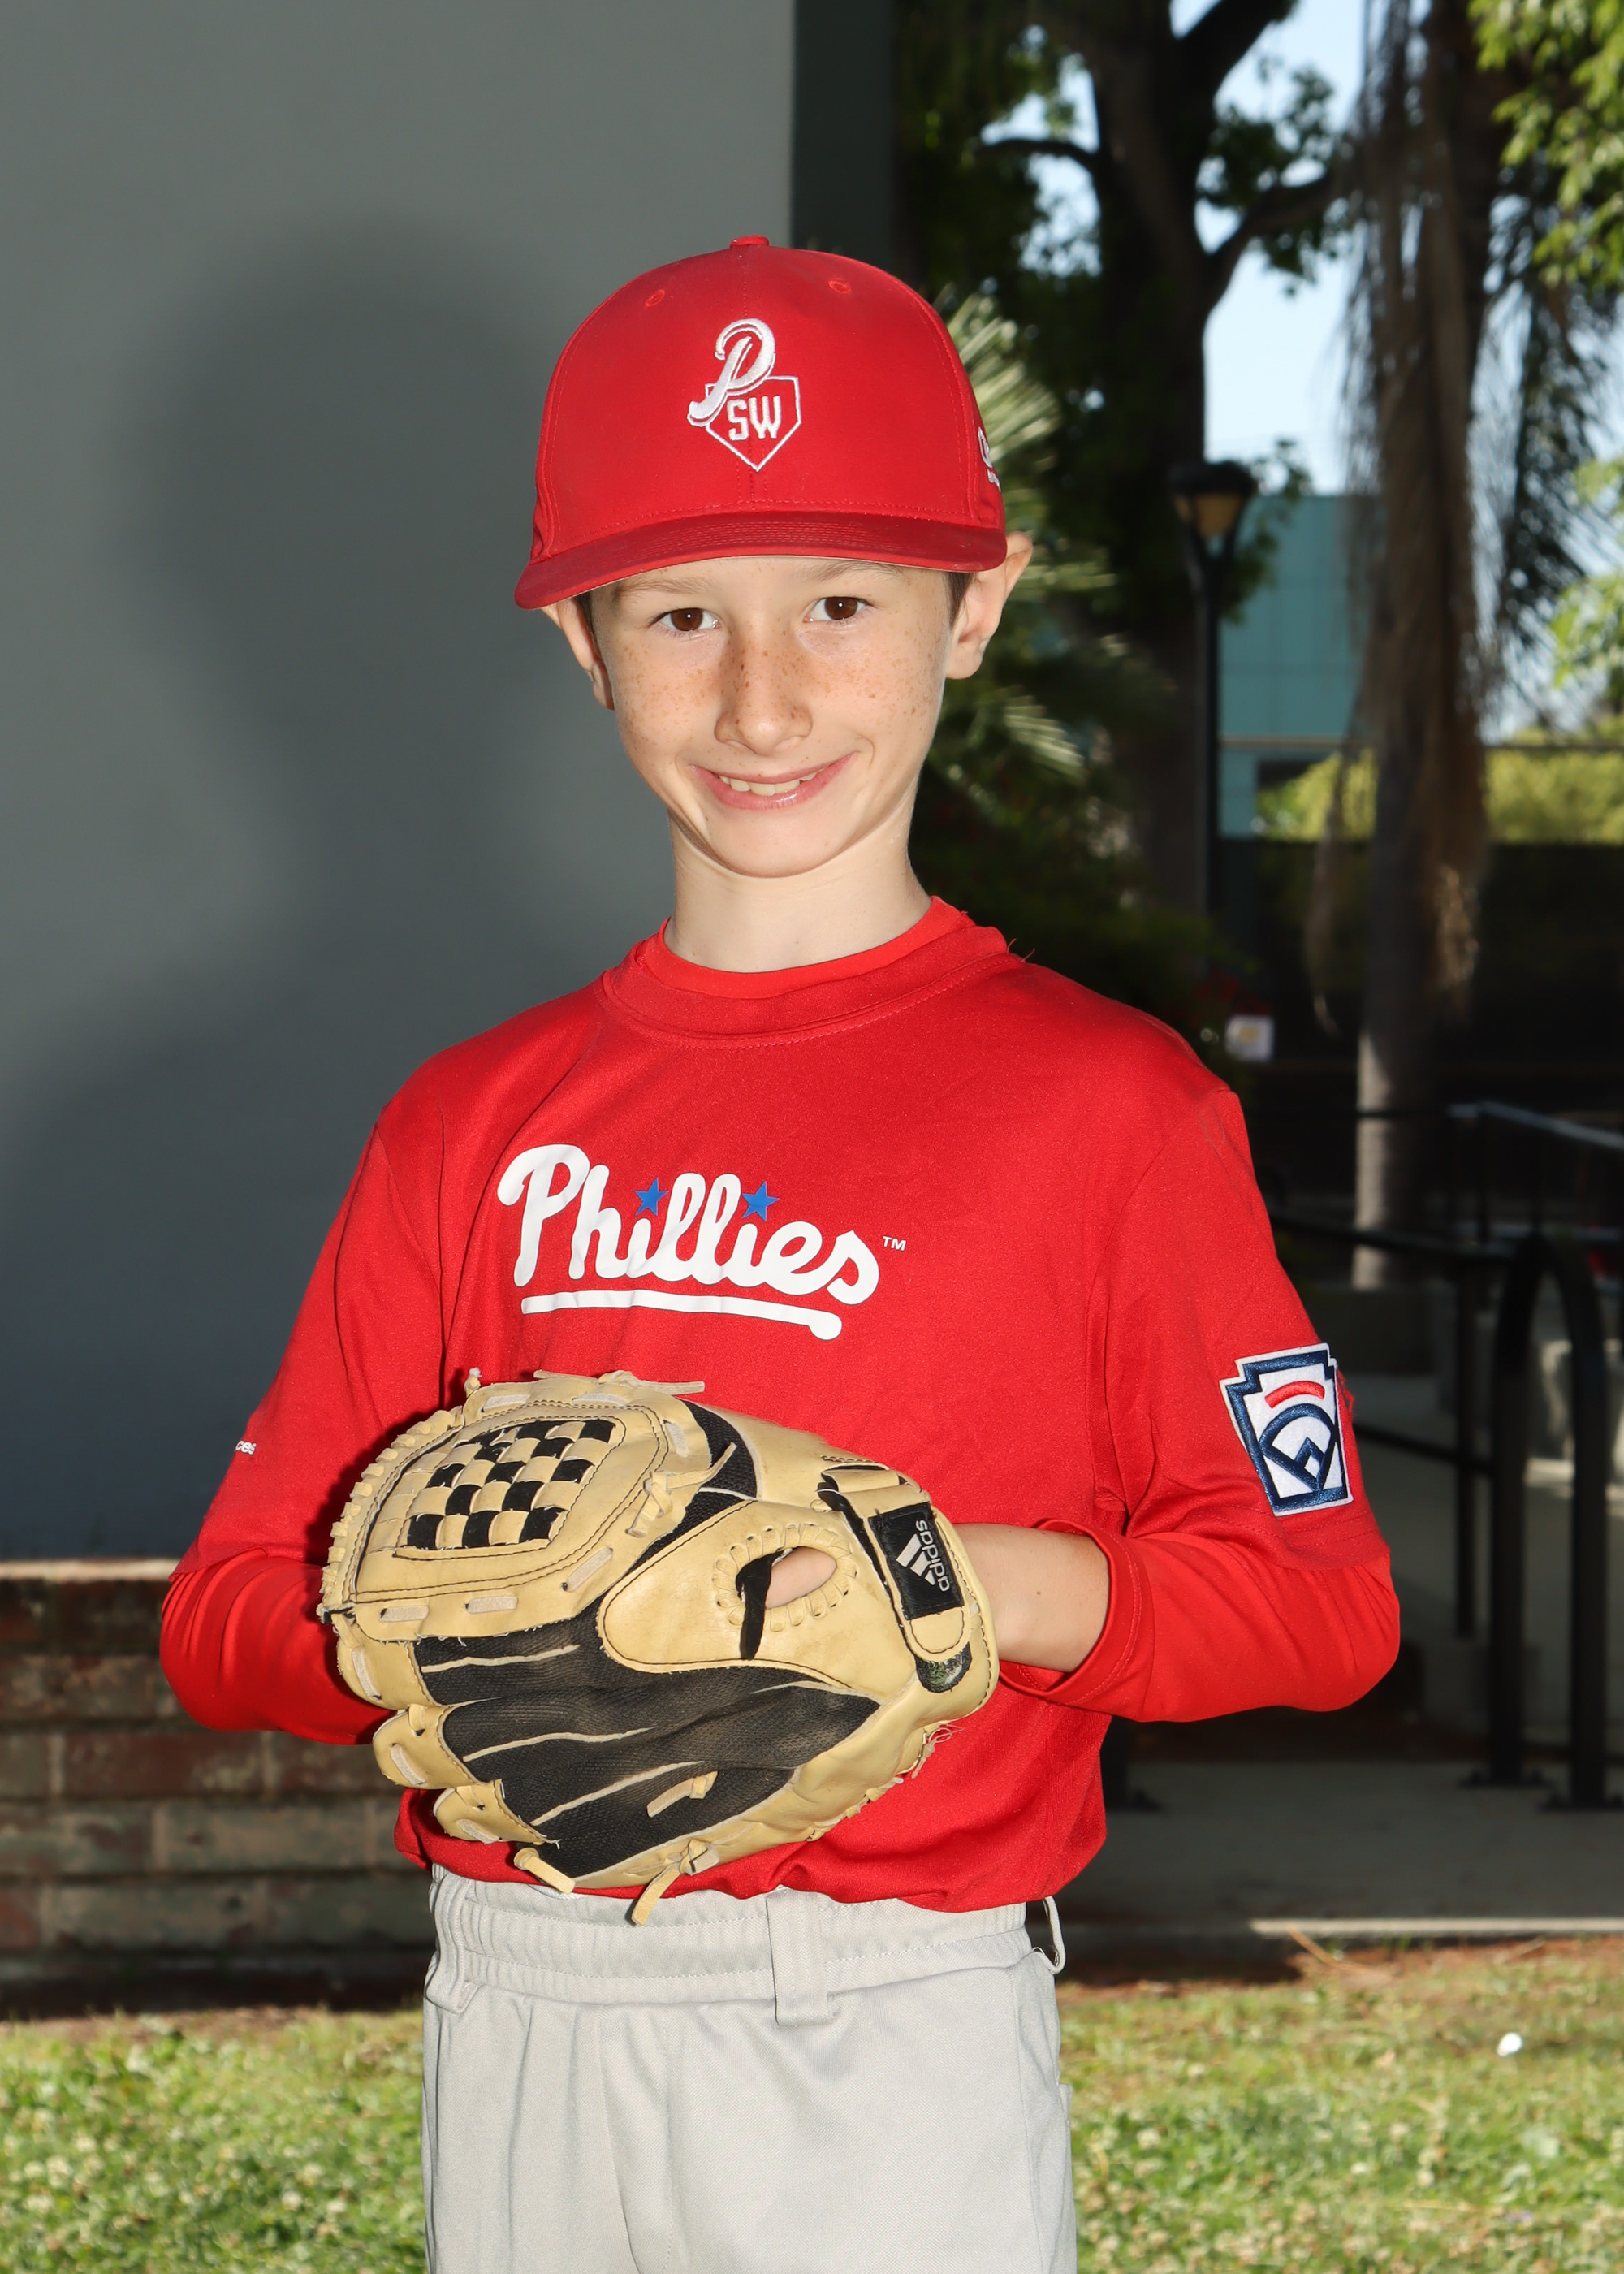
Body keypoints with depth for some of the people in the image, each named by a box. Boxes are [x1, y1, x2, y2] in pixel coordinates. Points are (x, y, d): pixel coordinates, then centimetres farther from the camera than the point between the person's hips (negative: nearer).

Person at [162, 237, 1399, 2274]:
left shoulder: (1097, 1101, -3)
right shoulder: (475, 1123, 8)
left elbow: (1323, 1596, -2)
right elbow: (227, 1608, 8)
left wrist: (983, 1584, -18)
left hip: (889, 2048, -3)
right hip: (511, 2024, 4)